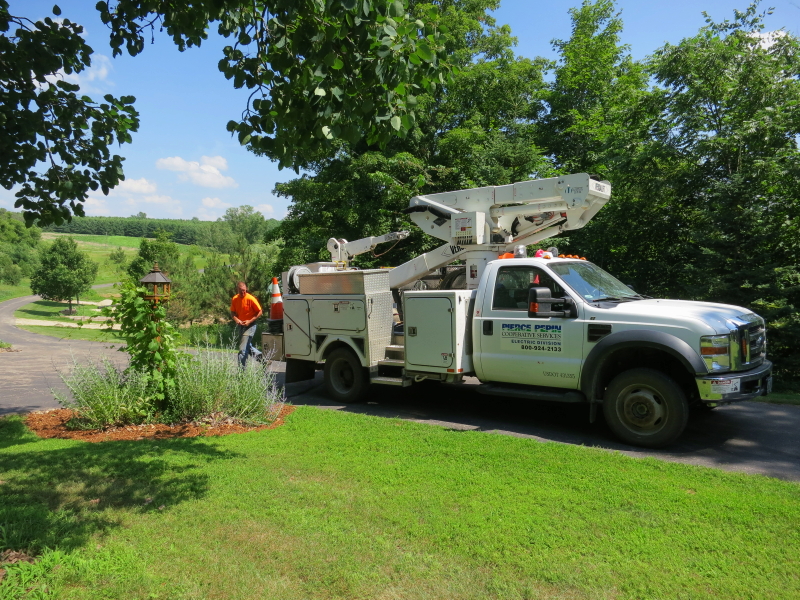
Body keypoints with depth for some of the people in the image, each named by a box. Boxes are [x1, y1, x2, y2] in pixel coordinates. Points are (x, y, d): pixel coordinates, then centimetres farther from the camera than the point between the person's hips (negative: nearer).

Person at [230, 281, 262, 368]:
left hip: (249, 326, -6)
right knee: (247, 347, 18)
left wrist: (250, 321, -17)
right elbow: (232, 312, 10)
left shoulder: (251, 299, -16)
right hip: (239, 325, 6)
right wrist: (236, 319, -12)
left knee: (243, 349, -14)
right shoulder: (234, 299, -1)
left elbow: (259, 312, -9)